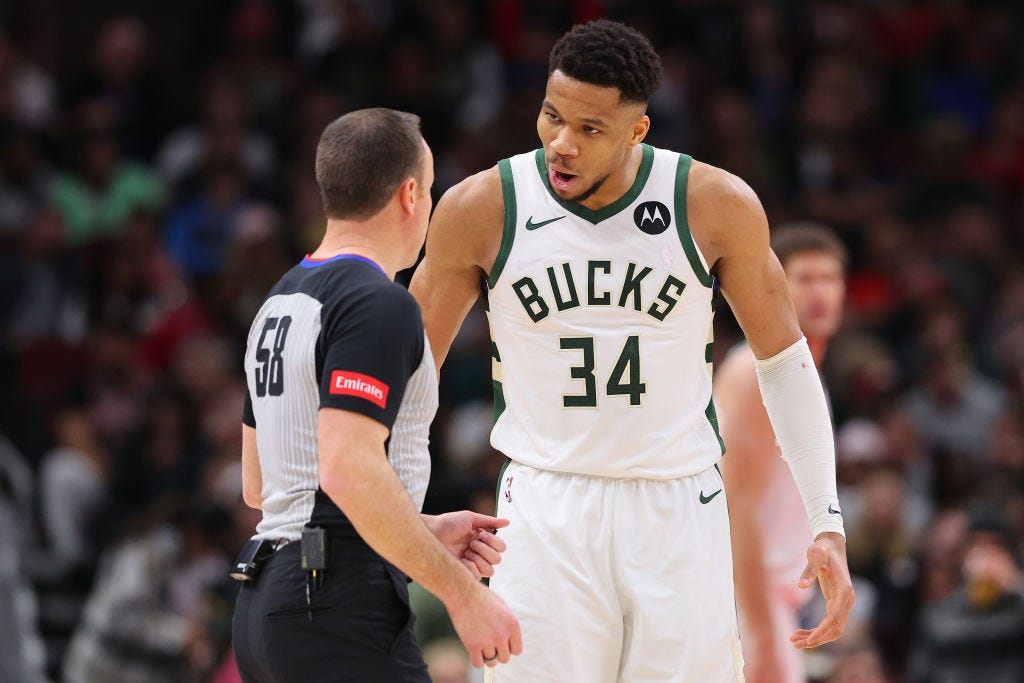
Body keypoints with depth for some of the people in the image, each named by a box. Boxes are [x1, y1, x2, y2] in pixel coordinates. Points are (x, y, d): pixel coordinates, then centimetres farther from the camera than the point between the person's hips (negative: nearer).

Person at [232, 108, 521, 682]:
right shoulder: (379, 305, -11)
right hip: (344, 608, -9)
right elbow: (349, 472, -22)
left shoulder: (279, 304, 18)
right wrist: (461, 592, -17)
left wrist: (425, 533, 23)